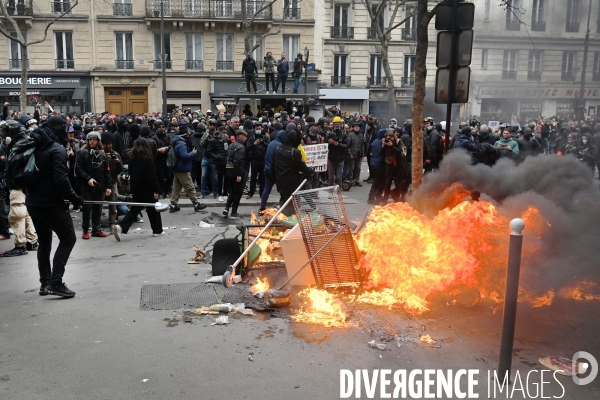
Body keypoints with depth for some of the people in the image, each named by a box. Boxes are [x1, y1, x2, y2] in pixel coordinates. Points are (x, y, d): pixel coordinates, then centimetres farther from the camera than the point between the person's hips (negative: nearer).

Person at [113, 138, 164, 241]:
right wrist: (156, 190, -13)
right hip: (147, 189, -5)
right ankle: (157, 230, 20)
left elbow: (131, 173, 11)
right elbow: (152, 177, -17)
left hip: (135, 189, 5)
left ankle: (121, 227, -11)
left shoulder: (132, 158, 4)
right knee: (152, 209, 10)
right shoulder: (148, 159, -14)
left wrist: (132, 190, 18)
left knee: (134, 209, 7)